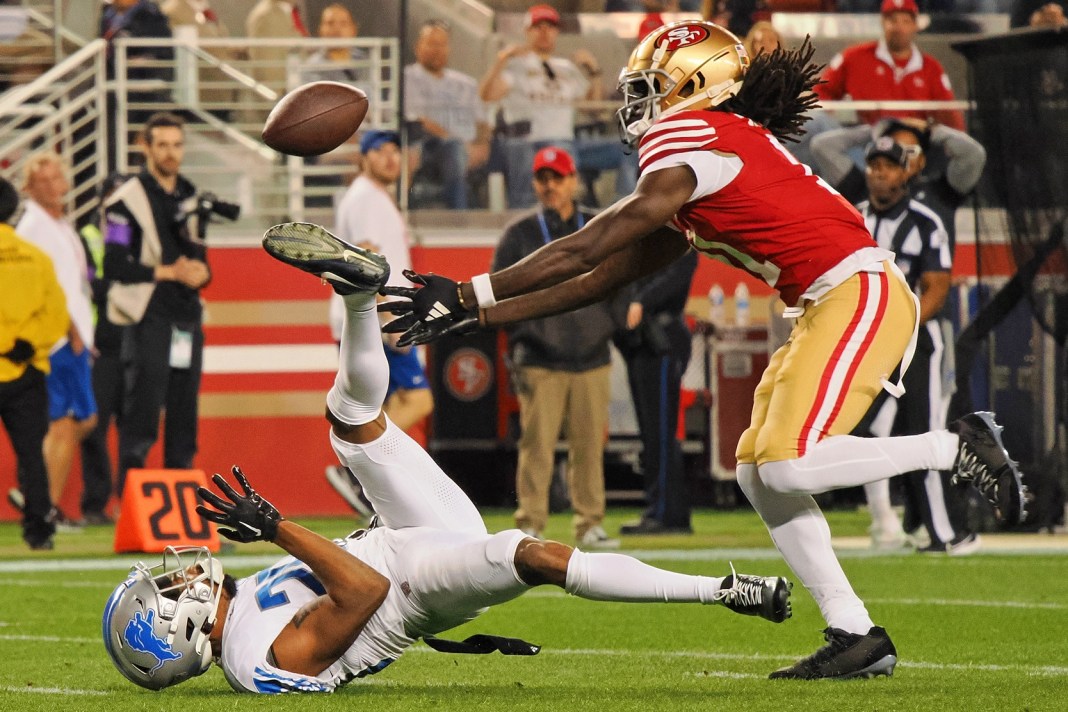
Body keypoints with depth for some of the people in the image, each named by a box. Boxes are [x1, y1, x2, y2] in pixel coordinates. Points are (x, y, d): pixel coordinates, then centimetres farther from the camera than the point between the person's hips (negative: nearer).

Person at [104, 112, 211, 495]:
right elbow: (114, 265, -11)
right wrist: (167, 272, -14)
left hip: (188, 318, 7)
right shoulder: (127, 200, -5)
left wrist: (201, 273, -1)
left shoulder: (191, 197, 17)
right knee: (142, 410, -11)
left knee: (184, 417, 7)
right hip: (148, 319, -6)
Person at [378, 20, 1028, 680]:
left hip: (860, 295, -10)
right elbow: (602, 281, 20)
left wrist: (467, 295, -8)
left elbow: (585, 252, -12)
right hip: (829, 307, 10)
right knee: (759, 474, 5)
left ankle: (958, 447, -6)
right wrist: (474, 318, 17)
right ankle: (856, 636, 6)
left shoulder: (694, 140, -10)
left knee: (787, 466, -19)